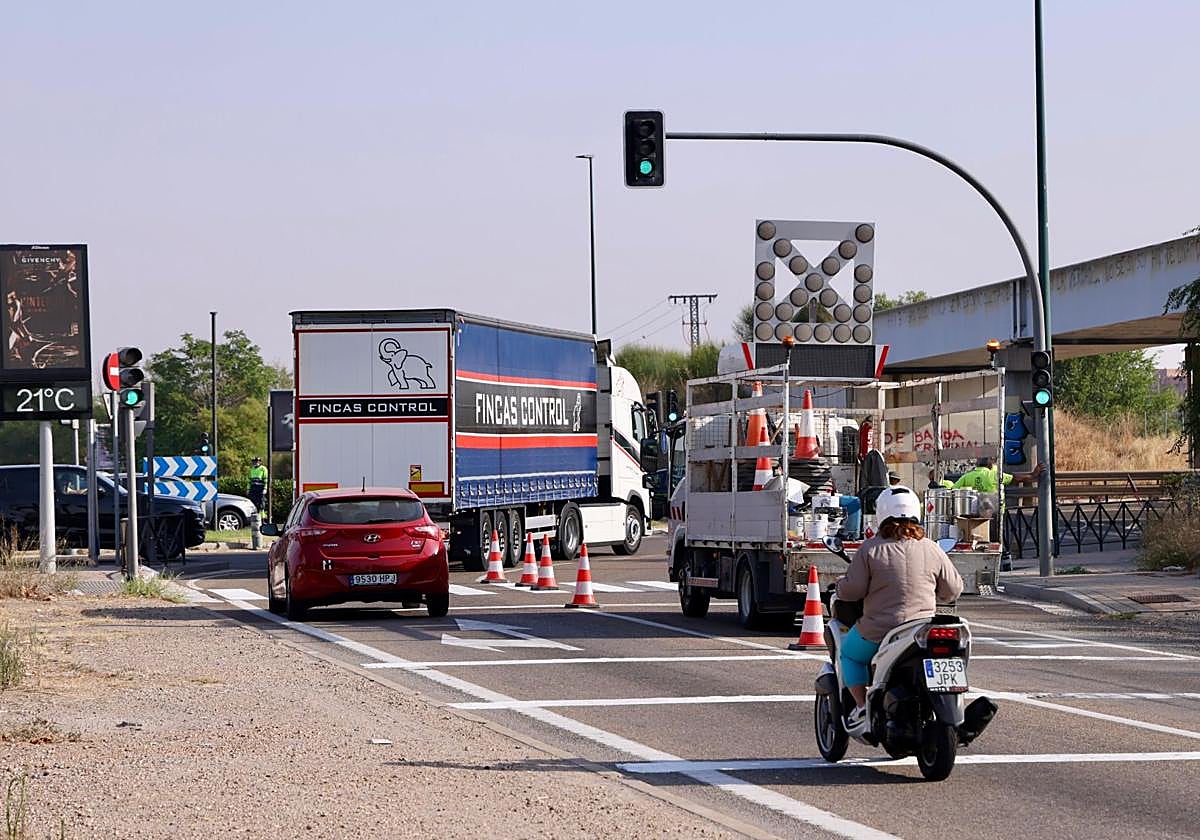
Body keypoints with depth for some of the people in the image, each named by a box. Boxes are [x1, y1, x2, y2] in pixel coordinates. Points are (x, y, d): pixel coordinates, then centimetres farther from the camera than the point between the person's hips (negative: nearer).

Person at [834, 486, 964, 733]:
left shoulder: (871, 549, -8)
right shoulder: (931, 550, -1)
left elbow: (851, 590, -10)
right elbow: (953, 590, 7)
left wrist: (841, 587, 13)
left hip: (878, 631, -2)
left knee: (849, 652, 27)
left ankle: (862, 707, 13)